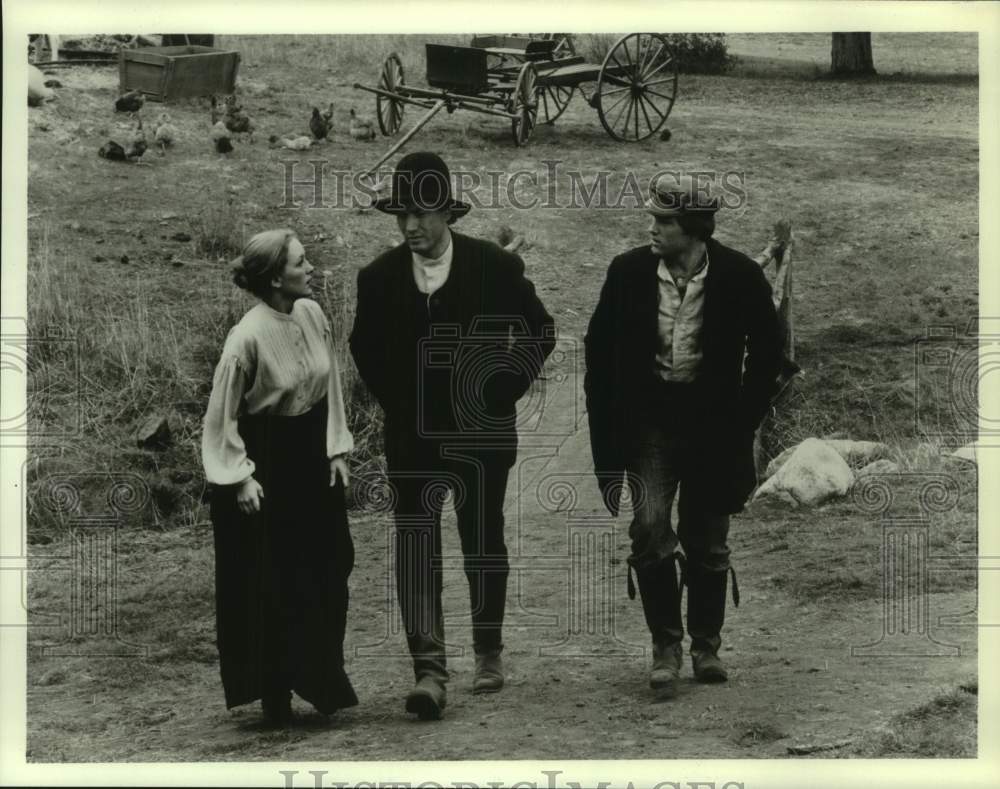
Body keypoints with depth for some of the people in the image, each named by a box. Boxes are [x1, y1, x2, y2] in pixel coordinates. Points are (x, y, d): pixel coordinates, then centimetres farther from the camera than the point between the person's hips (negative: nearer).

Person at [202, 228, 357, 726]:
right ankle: (274, 697, 12)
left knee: (327, 571, 9)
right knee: (269, 586, 0)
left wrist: (337, 449, 7)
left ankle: (321, 683, 23)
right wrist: (240, 478, -14)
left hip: (313, 460, 6)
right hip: (266, 463, -6)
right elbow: (222, 417, -13)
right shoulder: (248, 338, -21)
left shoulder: (312, 315, -3)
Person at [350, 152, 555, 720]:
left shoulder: (496, 267, -6)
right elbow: (365, 347, 14)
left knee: (483, 542, 12)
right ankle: (429, 670, -15)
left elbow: (541, 331, 4)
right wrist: (394, 401, 6)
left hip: (481, 432, 0)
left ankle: (489, 653, 30)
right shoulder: (380, 277, -2)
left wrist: (506, 390, -2)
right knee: (415, 545, -11)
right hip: (413, 434, 0)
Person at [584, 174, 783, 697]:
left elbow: (767, 350, 5)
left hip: (711, 417, 0)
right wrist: (607, 416, 2)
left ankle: (706, 647, 24)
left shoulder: (739, 278, -10)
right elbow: (599, 348, 5)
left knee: (707, 544, 8)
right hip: (649, 416, 0)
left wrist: (744, 415, 1)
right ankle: (665, 648, -1)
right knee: (650, 530, -13)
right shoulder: (628, 272, -7)